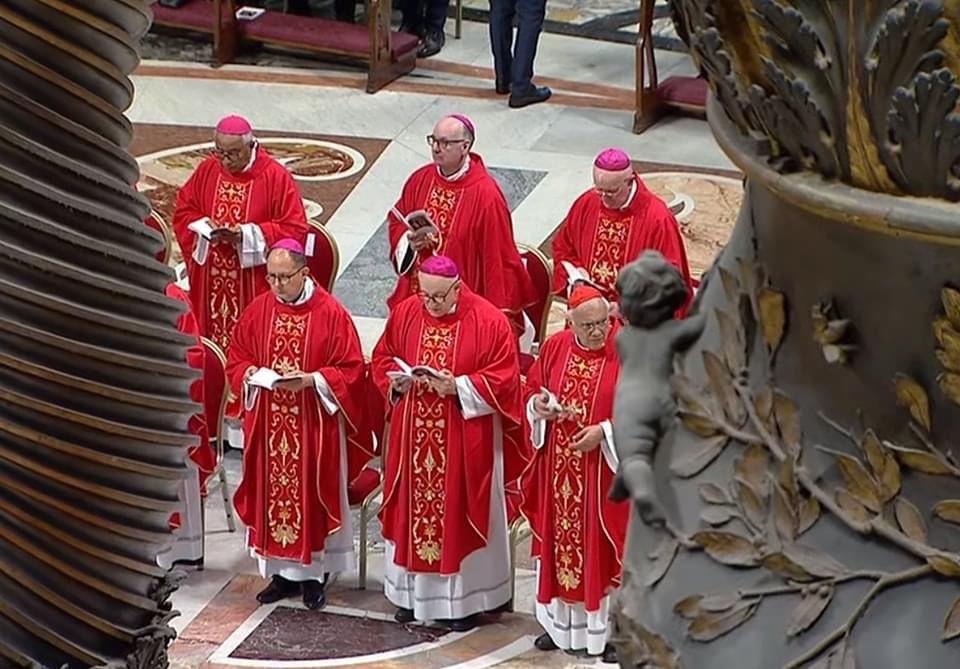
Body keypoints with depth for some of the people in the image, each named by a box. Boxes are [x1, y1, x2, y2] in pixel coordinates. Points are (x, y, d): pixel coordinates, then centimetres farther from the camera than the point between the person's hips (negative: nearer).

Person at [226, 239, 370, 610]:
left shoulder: (331, 314, -9)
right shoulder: (257, 311, 3)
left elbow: (351, 370, -8)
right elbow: (236, 360, 10)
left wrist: (311, 380, -20)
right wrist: (252, 374, -11)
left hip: (315, 425, -4)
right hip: (268, 424, 4)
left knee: (311, 495, 3)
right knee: (273, 493, 8)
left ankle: (313, 573, 15)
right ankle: (282, 571, 20)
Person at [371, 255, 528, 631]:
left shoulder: (488, 321, -10)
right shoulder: (405, 313, 2)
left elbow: (504, 378, -11)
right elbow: (381, 359, 12)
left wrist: (459, 387, -22)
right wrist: (397, 379, -10)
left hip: (465, 441, -4)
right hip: (413, 436, 4)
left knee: (459, 512, 4)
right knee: (413, 508, 10)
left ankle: (465, 598, 15)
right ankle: (412, 592, 23)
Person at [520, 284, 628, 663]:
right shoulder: (554, 347, 2)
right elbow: (531, 389, 13)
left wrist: (605, 431, -20)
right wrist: (539, 405, -9)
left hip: (605, 465, -4)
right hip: (558, 465, 4)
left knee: (601, 544, 1)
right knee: (559, 539, 12)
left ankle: (609, 628, 10)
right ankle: (560, 621, 25)